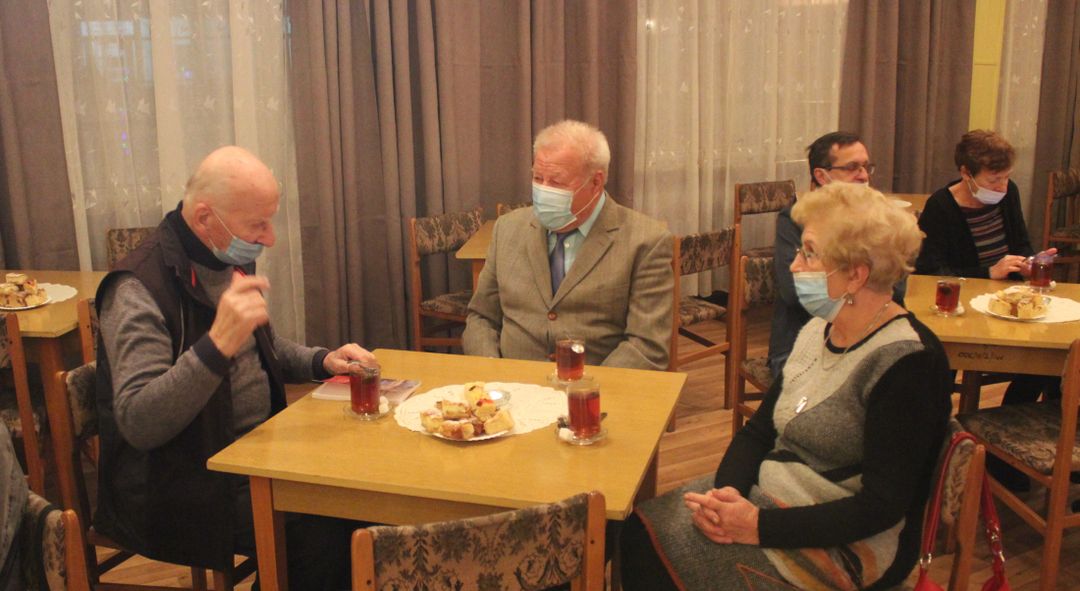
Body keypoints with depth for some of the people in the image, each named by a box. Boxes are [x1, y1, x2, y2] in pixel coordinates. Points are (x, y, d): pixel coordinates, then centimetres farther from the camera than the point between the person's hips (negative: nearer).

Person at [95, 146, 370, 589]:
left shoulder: (231, 261, 7)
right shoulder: (139, 290, -19)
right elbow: (136, 424, -26)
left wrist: (321, 361, 4)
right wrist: (216, 345, -38)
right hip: (179, 485, -8)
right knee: (321, 528, -24)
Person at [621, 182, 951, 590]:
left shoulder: (907, 362, -18)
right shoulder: (817, 331, 6)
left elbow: (882, 506, -20)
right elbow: (758, 431, 8)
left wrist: (760, 526, -24)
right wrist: (725, 492, -12)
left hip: (846, 544, -7)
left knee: (666, 555, -21)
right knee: (641, 530, -13)